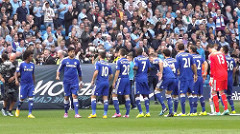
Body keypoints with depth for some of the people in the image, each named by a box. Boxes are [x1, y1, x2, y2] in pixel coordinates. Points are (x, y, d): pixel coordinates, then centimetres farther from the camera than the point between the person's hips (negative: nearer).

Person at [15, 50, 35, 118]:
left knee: (31, 98, -8)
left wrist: (34, 82, 24)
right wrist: (16, 80, -17)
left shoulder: (32, 65, 7)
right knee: (22, 99, 4)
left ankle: (30, 113, -7)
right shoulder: (21, 64, -6)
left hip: (31, 84, 3)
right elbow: (16, 73, -3)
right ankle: (18, 109, 33)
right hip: (23, 84, -3)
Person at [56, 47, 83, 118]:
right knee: (66, 97, 4)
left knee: (74, 95, -11)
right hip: (66, 81, 0)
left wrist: (81, 81, 20)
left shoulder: (77, 61, 7)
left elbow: (79, 72, 18)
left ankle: (76, 113, -17)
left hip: (74, 81, 0)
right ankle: (66, 112, 21)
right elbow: (59, 69, 8)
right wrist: (57, 76, -10)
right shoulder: (64, 60, 2)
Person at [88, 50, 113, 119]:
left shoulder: (98, 63, -4)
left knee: (93, 97, 2)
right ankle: (105, 114, 4)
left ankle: (94, 113, -5)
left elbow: (96, 72, -16)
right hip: (106, 83, 5)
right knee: (105, 98, 7)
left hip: (99, 82, -5)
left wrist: (93, 80, -5)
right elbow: (111, 75, 13)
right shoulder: (108, 64, 12)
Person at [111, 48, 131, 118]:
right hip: (127, 79, 7)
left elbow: (117, 72, -13)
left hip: (121, 79, -7)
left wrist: (114, 82, -10)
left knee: (114, 95, 0)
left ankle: (118, 112, -8)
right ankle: (127, 114, 4)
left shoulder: (119, 61, -10)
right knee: (127, 96, 6)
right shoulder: (127, 61, 11)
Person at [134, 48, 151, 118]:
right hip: (145, 78, 5)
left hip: (138, 78, -5)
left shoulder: (136, 59, -8)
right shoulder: (146, 58, 7)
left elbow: (136, 67, -20)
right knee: (145, 95, 11)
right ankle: (147, 112, 5)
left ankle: (141, 112, -11)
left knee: (137, 95, -2)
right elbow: (149, 68, 8)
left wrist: (133, 68, 1)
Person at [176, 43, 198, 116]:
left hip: (183, 77, -4)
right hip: (190, 77, 4)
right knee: (190, 93, 12)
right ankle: (192, 111, 10)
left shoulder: (178, 56, -4)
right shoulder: (189, 55, 8)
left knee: (182, 94, -4)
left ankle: (183, 112, -8)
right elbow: (194, 65, 9)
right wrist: (195, 75, 16)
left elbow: (177, 67, -8)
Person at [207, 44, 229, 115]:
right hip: (224, 75, 7)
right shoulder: (221, 54, 14)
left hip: (217, 75, -7)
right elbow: (226, 65, 17)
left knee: (214, 92, 1)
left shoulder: (211, 55, -6)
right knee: (222, 91, 16)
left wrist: (211, 78, -9)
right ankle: (226, 109, 6)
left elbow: (212, 67, -11)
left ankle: (217, 111, -4)